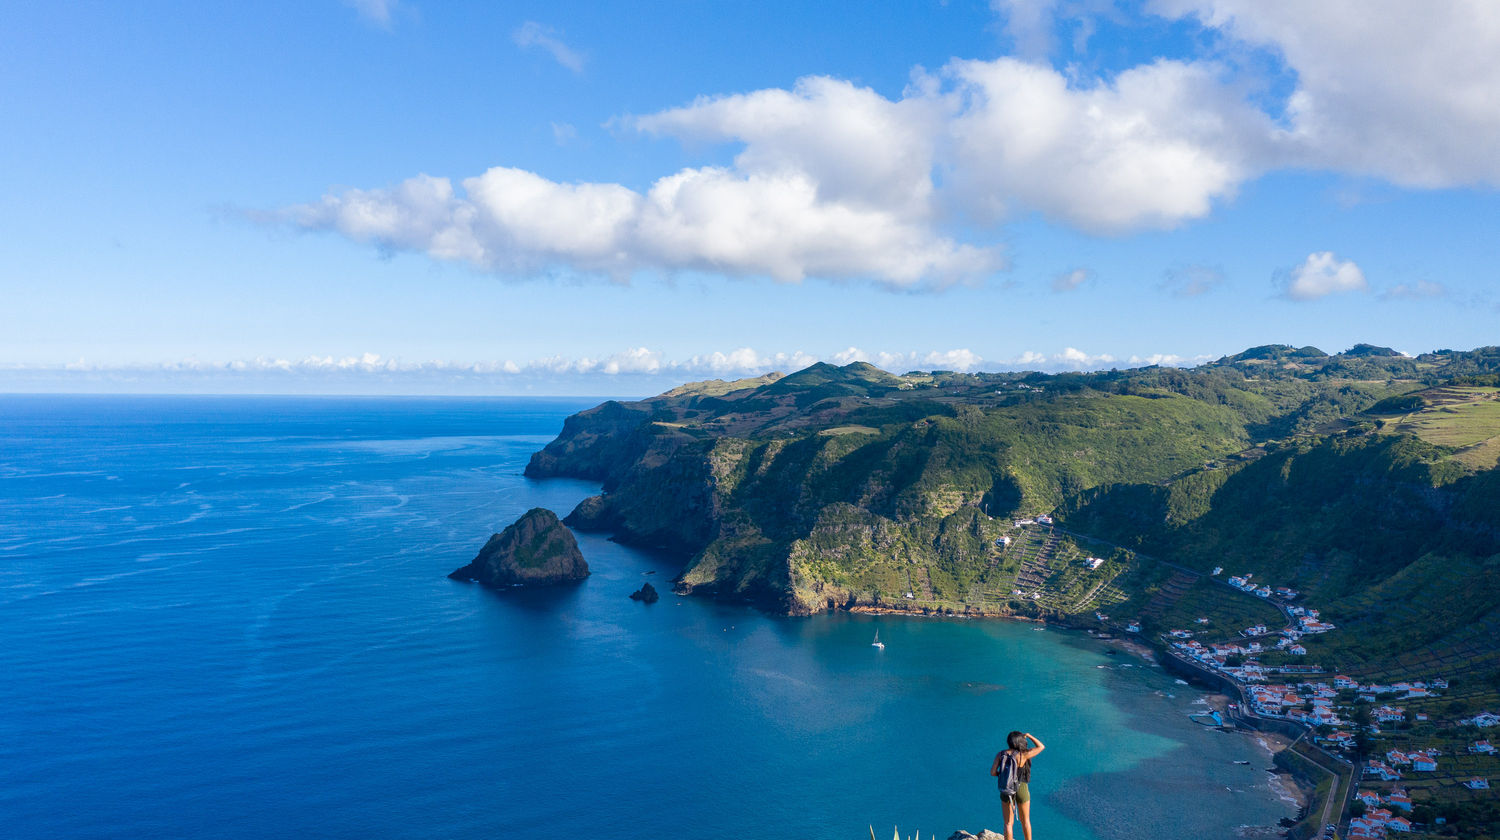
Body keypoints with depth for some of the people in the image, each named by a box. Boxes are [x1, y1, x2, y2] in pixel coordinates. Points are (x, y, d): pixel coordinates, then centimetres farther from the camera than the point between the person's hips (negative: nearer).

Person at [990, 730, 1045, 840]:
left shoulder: (1000, 754, -8)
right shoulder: (1023, 754, -18)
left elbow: (992, 772, -8)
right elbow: (1041, 747, -8)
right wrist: (1028, 735, 2)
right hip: (1021, 790, -2)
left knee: (1008, 823, 12)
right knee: (1025, 820, 21)